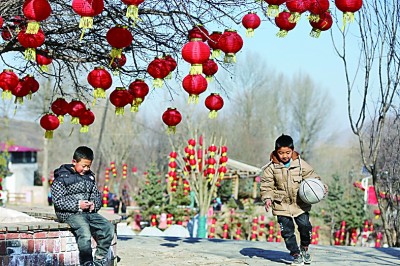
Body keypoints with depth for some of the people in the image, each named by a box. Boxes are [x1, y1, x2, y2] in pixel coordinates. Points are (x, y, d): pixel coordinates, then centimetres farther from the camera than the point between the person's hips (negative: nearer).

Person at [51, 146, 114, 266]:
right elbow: (57, 200, -10)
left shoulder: (89, 176, 15)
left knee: (108, 228, -13)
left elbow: (97, 194, 22)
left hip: (89, 212, 6)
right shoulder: (62, 177, -5)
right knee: (85, 232, -33)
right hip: (70, 214, -6)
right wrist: (77, 205, -18)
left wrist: (94, 204, -2)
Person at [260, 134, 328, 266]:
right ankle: (296, 255, 12)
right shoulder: (271, 167, -6)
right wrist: (267, 198, -17)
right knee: (287, 231, -2)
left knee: (305, 226, -1)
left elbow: (311, 176, 3)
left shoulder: (300, 164, -4)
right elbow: (266, 185, -2)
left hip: (300, 204, 1)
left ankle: (304, 248, 27)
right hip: (282, 205, -1)